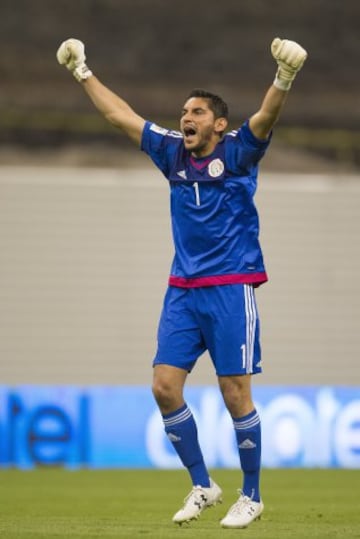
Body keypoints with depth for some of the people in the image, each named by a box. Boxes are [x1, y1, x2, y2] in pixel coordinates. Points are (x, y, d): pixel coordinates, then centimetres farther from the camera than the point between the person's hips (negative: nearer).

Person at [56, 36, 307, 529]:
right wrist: (83, 74, 22)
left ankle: (251, 497, 8)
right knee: (165, 386, -3)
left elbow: (267, 117, -23)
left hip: (231, 289, -5)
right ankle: (203, 487, 11)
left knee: (235, 393, -5)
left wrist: (284, 80, -41)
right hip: (182, 290, 5)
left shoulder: (237, 152, -4)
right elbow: (121, 115, 19)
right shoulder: (173, 153, 10)